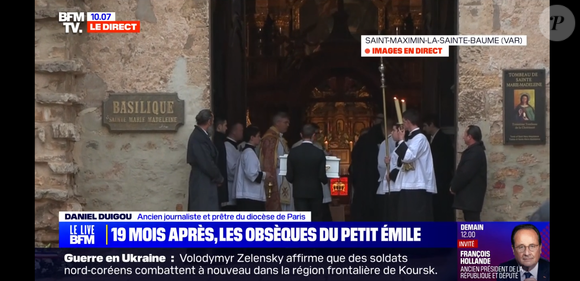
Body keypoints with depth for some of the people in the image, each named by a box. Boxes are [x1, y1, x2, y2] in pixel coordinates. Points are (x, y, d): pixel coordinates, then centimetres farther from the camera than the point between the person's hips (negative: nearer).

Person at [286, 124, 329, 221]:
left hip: (299, 192, 1)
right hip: (315, 191, 0)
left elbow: (289, 176, -5)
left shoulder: (293, 152, -7)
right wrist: (326, 181, 13)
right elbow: (322, 176, -10)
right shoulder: (319, 153, -10)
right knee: (317, 220, 12)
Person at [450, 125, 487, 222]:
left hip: (471, 195, -11)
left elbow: (465, 174, -22)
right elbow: (463, 172, 18)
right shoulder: (474, 150, 16)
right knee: (471, 219, 12)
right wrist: (454, 186, 10)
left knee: (472, 221, -11)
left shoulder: (475, 152, -18)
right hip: (470, 194, 11)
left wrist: (454, 187, -10)